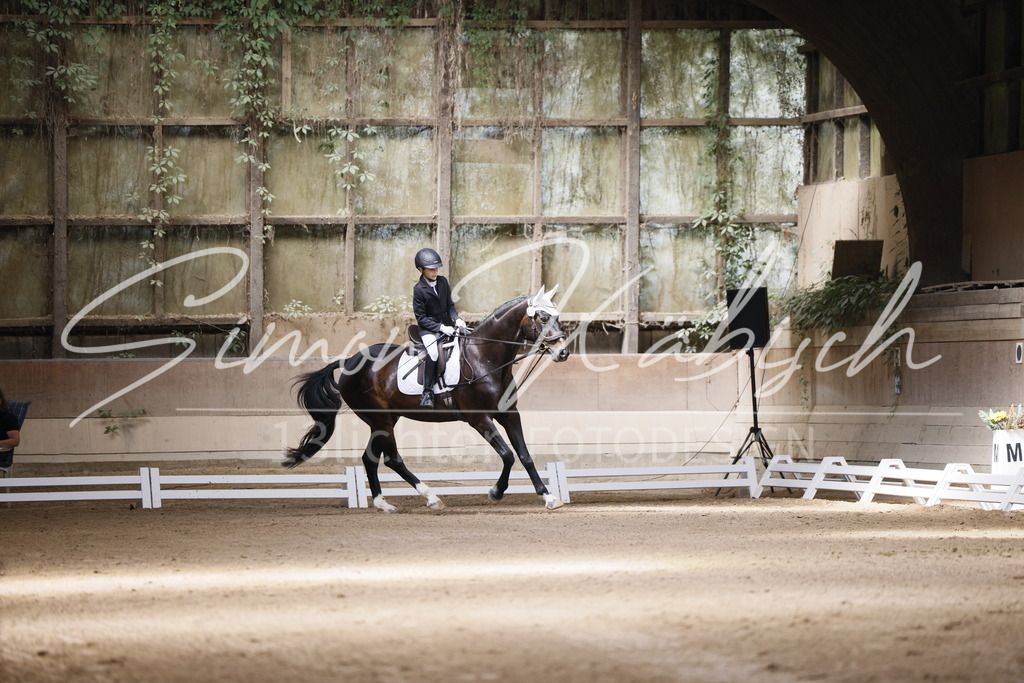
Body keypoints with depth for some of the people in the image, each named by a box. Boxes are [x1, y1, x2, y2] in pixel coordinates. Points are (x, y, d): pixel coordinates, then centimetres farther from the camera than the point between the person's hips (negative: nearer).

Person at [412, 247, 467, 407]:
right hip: (428, 328, -5)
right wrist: (441, 328, -20)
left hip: (446, 323, 5)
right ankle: (427, 392, -21)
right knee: (433, 353, -30)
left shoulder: (443, 282, 2)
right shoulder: (419, 289, -12)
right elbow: (421, 317, -11)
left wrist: (457, 319, -7)